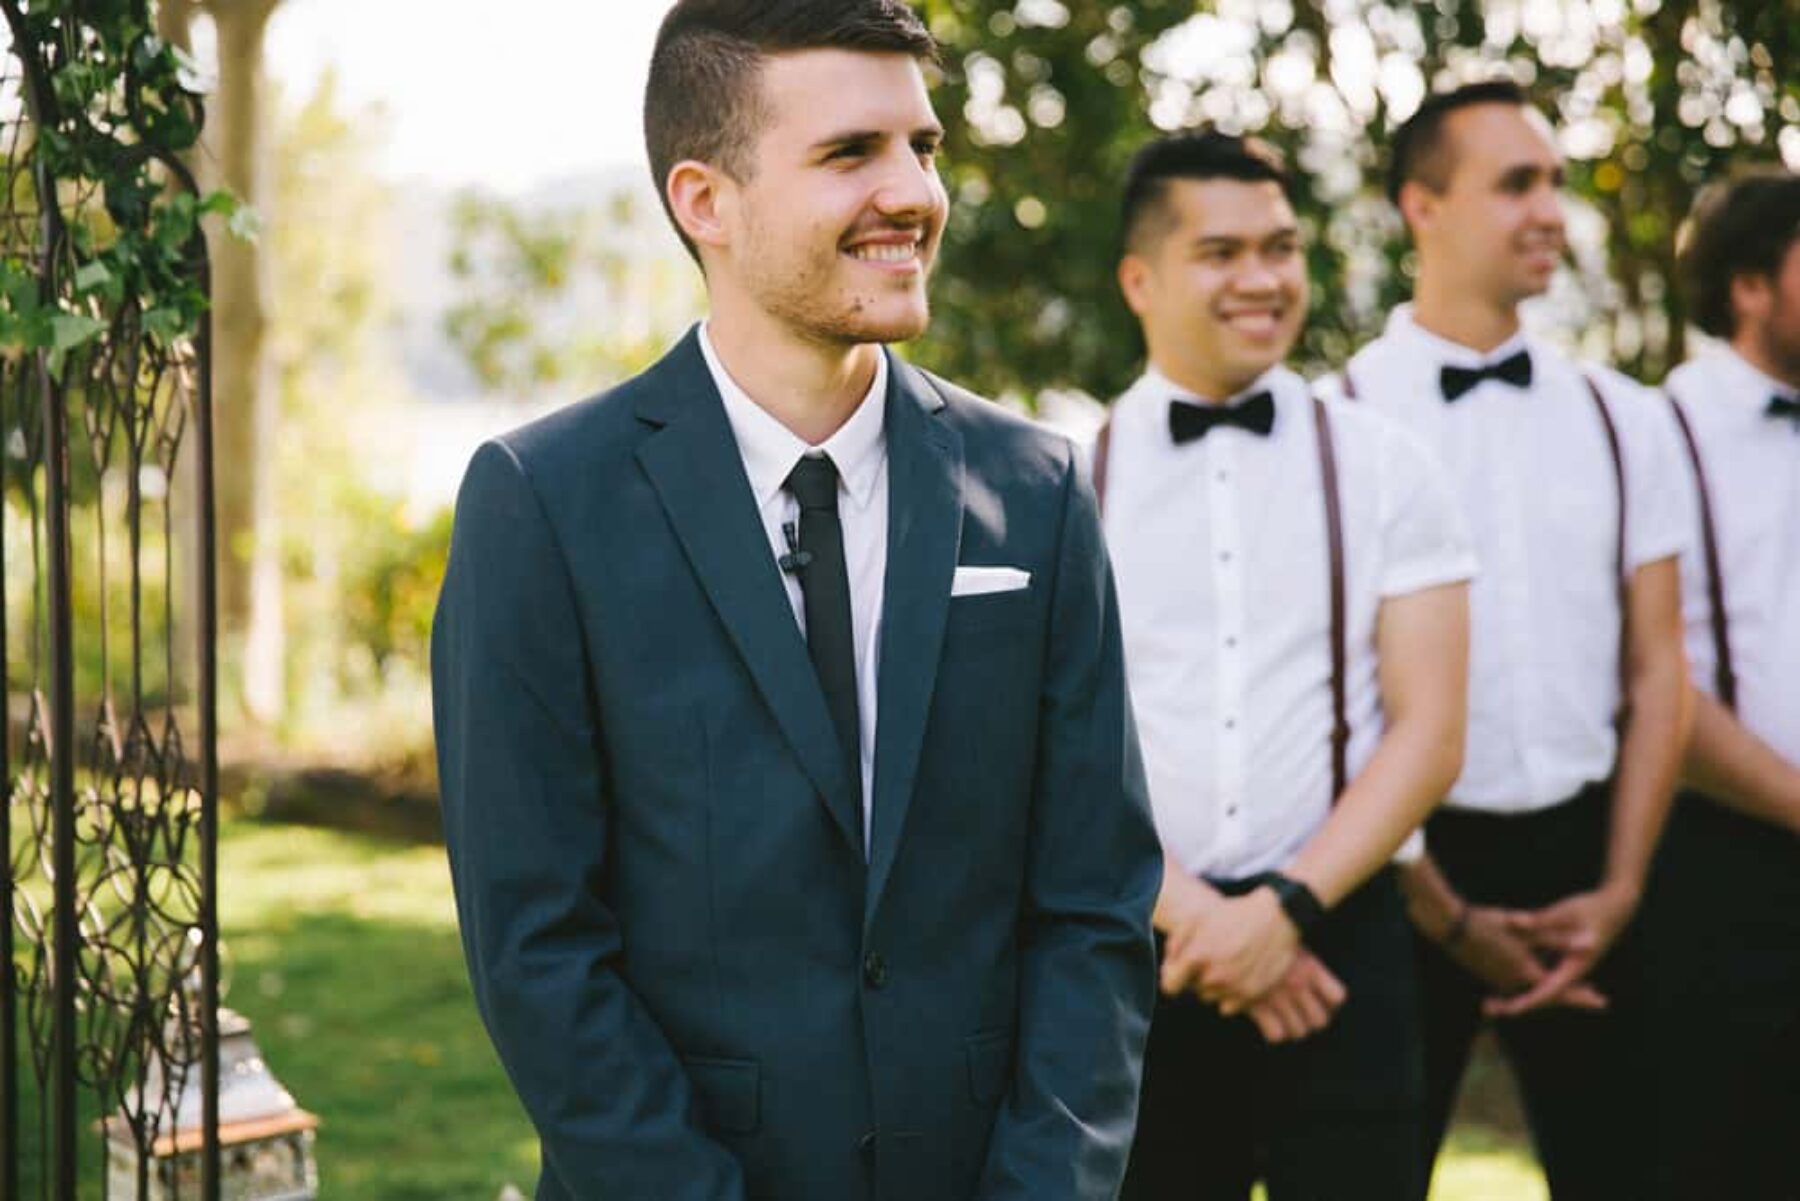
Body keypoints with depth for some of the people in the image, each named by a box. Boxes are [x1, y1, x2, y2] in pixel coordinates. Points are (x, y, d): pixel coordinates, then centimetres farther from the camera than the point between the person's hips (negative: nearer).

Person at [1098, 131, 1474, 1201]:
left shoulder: (1384, 467, 4)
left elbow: (1429, 734, -1)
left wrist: (1286, 909, -11)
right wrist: (1187, 910, -10)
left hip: (1340, 943, 0)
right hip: (1136, 953, 0)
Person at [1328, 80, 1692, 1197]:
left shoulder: (1622, 419, 7)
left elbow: (1658, 670, 7)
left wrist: (1618, 887, -3)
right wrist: (1444, 911, -7)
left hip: (1581, 857, 3)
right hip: (1407, 861, -3)